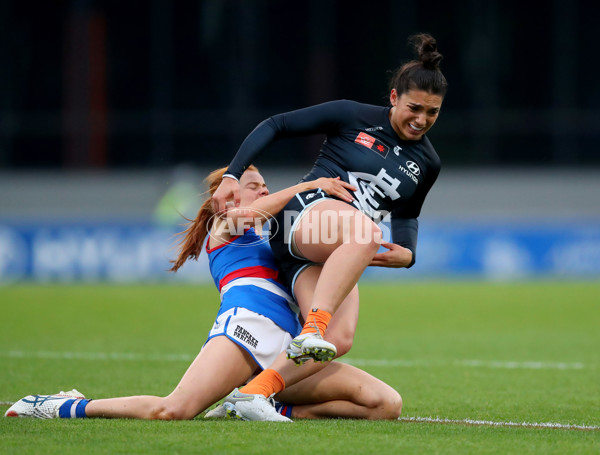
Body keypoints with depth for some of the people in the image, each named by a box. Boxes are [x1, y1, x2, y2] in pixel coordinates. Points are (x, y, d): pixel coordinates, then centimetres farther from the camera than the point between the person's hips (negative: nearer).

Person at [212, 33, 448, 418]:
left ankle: (252, 393, -29)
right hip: (304, 214, -5)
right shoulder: (353, 117, 0)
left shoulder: (427, 163, 14)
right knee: (366, 231, -41)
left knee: (340, 339, -26)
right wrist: (233, 175, -6)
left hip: (336, 255, 5)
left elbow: (407, 215, 30)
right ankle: (312, 327, -48)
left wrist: (407, 253, 7)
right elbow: (274, 127, 4)